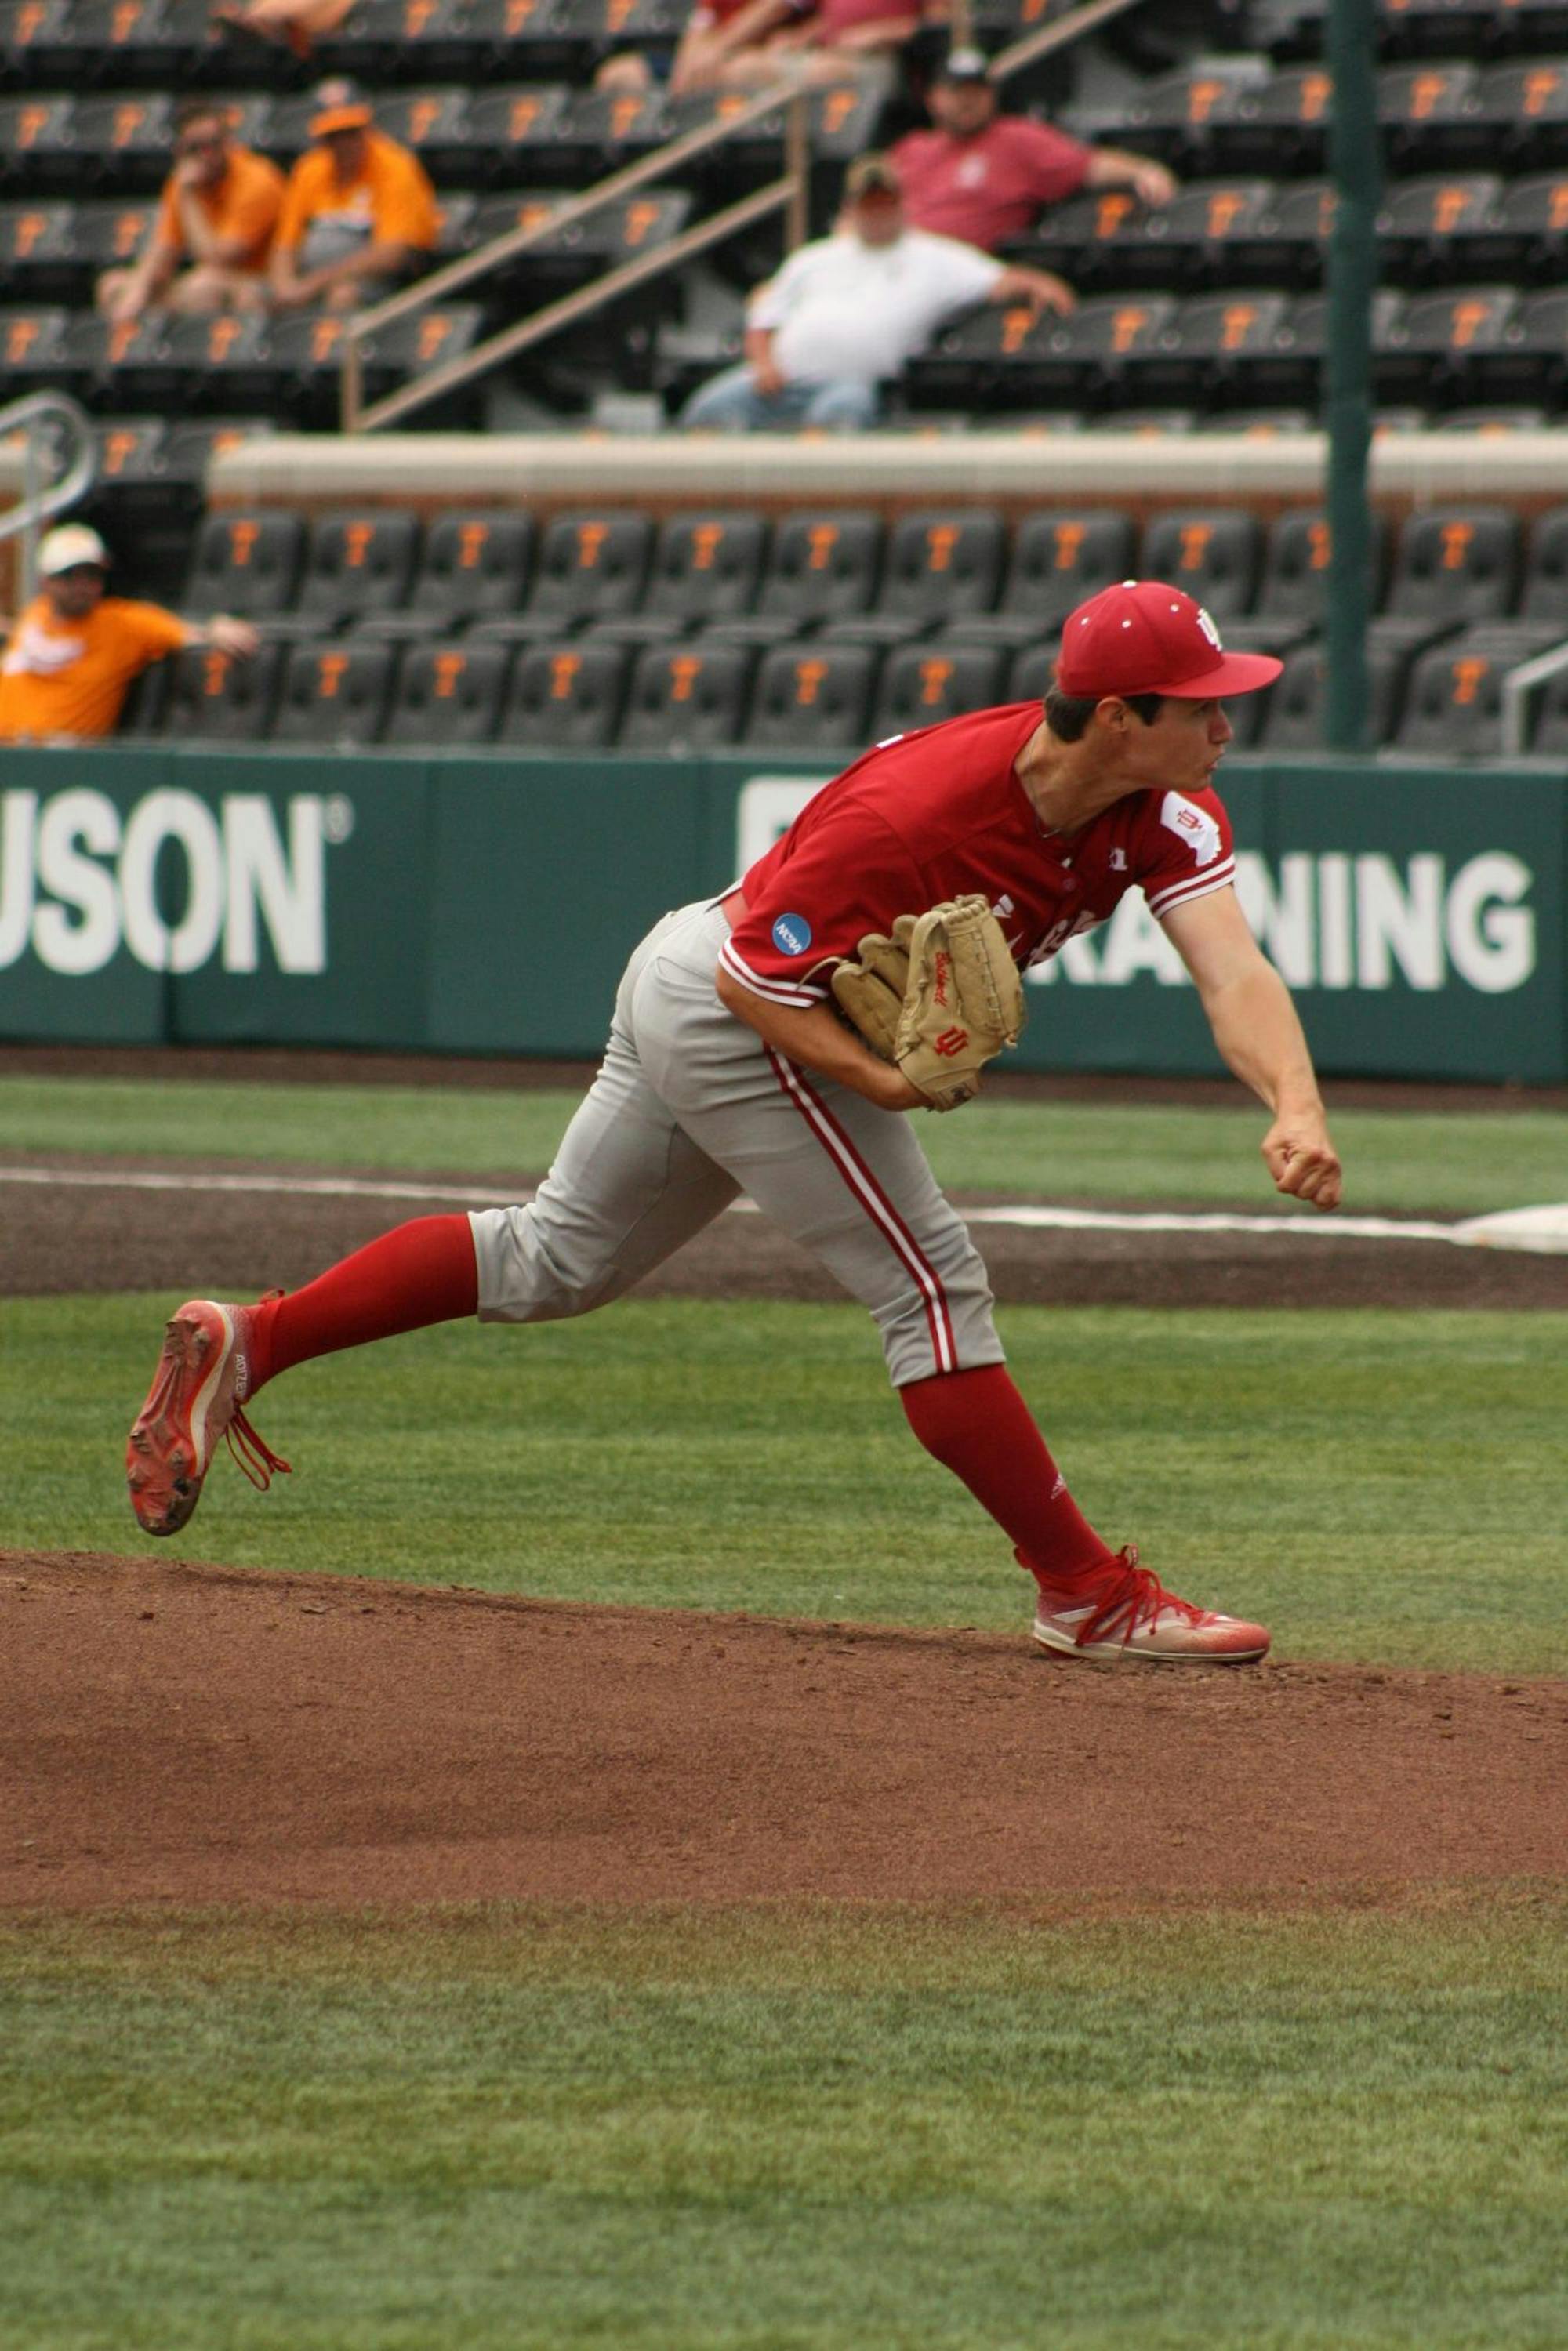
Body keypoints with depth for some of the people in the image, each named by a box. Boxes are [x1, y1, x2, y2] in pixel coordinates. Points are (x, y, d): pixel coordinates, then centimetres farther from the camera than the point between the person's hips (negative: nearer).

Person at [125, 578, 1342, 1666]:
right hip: (740, 1017, -9)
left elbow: (1233, 971, -28)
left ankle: (246, 1343, 26)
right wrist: (875, 1077, -40)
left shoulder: (1164, 808, -14)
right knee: (931, 1281, -10)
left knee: (555, 1264, 19)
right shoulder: (911, 812, -33)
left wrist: (1295, 1107, -46)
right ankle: (1088, 1594, -5)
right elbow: (760, 981, -25)